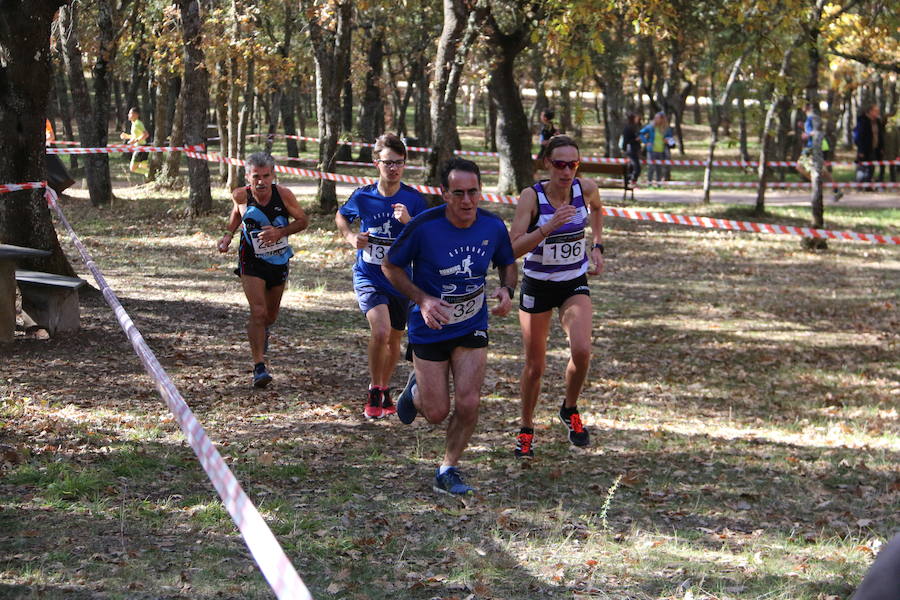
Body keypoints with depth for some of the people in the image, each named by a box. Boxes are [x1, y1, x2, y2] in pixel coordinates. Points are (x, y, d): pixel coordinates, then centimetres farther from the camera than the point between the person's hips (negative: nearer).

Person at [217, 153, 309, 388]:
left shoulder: (283, 194, -17)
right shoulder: (242, 196, -14)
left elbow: (303, 220, -6)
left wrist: (279, 232, -22)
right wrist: (228, 235, -5)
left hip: (279, 261, 2)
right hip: (251, 261, -2)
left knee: (271, 314, 17)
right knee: (258, 312, -18)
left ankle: (260, 331, 55)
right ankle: (259, 366, -14)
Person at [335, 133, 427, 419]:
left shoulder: (414, 200, -7)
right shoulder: (362, 196, -5)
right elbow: (341, 216, 17)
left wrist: (409, 222, -26)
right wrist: (351, 237, -2)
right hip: (369, 277, -2)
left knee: (394, 339, 14)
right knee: (381, 331, -24)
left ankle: (385, 390, 39)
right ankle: (374, 391, -5)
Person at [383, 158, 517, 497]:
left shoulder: (493, 227, -10)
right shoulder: (423, 227, -21)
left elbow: (507, 263, 10)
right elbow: (391, 266, -8)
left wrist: (507, 290, -12)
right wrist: (422, 299, -21)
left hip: (472, 328, 2)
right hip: (429, 329, -2)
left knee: (468, 404, -9)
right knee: (436, 413, 2)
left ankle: (448, 471, 13)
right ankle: (416, 389, 40)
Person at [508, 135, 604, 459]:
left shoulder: (586, 189, -11)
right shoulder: (531, 196, -20)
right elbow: (514, 248, -27)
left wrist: (597, 246, 8)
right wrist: (548, 227, -38)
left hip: (575, 283, 2)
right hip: (537, 285, -2)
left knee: (581, 350, -20)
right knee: (535, 365, 5)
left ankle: (570, 410, 8)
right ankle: (526, 430, 28)